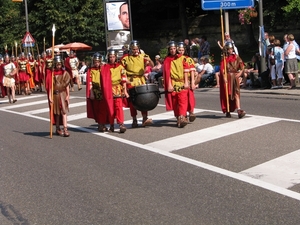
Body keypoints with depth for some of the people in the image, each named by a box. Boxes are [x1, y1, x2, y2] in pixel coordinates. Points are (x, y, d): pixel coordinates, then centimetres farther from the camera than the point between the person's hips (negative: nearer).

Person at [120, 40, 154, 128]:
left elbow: (152, 66, -2)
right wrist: (125, 79, -11)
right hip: (130, 81, -1)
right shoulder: (125, 58, -2)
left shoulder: (143, 56, 3)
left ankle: (145, 118, -5)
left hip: (141, 80, 1)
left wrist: (149, 60, -23)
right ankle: (134, 120, 10)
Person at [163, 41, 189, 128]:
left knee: (182, 100, -14)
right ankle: (178, 118, 17)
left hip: (182, 83, 0)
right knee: (174, 102, 4)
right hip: (172, 84, 0)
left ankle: (182, 118, -23)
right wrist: (169, 85, -9)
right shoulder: (167, 60, 3)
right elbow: (167, 73, -2)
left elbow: (185, 71, 4)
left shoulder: (182, 58, 6)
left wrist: (186, 82, -3)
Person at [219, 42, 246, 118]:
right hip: (227, 77, -1)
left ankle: (239, 110, -17)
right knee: (227, 94, 6)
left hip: (234, 77, 2)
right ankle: (227, 111, 19)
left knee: (236, 93, -9)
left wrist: (240, 72, -7)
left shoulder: (236, 57, 5)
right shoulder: (224, 58, -3)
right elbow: (222, 68, -11)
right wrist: (224, 77, -22)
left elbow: (241, 65, 9)